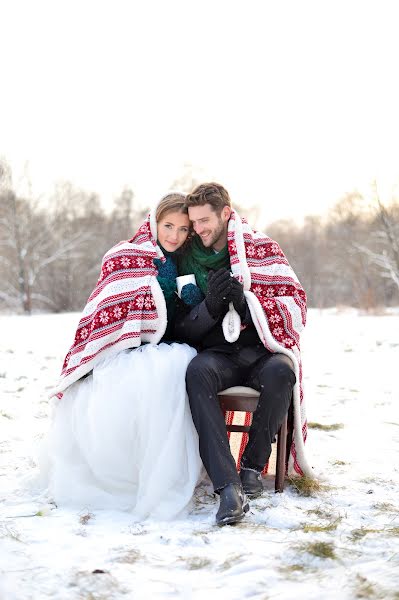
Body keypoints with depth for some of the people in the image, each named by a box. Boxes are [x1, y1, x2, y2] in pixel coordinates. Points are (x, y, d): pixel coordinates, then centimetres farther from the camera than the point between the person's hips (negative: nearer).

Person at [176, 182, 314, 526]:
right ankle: (228, 486, -42)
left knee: (280, 371, -38)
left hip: (263, 348, -1)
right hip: (218, 352, 1)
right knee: (197, 372, -35)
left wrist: (246, 300, -18)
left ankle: (254, 465, -15)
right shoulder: (189, 260, 13)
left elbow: (296, 304, -2)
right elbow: (184, 329, 12)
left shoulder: (261, 247, 5)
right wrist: (210, 305, -9)